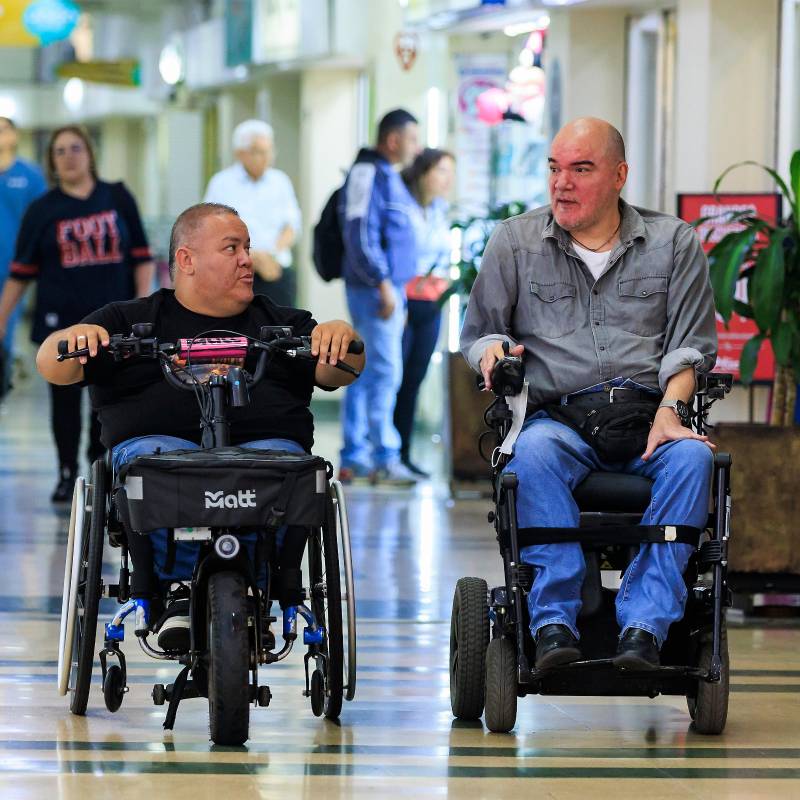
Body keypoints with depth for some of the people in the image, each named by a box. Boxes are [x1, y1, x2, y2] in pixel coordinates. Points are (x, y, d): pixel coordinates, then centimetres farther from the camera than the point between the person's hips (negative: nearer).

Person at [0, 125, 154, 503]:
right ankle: (67, 474, 14)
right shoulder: (42, 210, 2)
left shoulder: (118, 198, 3)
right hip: (61, 321, 0)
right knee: (65, 398, 3)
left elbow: (141, 257, 5)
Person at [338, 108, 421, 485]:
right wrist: (383, 284, -21)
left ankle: (353, 459, 14)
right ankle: (384, 459, -10)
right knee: (385, 372, -10)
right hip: (376, 288, -10)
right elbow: (361, 235, -20)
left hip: (390, 288, 10)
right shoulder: (368, 175, -12)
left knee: (365, 373, 11)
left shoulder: (389, 177, 19)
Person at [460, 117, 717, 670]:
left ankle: (644, 628, -39)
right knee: (534, 451, -37)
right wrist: (492, 350, -5)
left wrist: (670, 408, -10)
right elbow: (478, 330, 20)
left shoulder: (674, 242, 14)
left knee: (691, 457, -34)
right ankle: (554, 621, -42)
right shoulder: (515, 242, 16)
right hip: (560, 420, 0)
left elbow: (690, 344, 9)